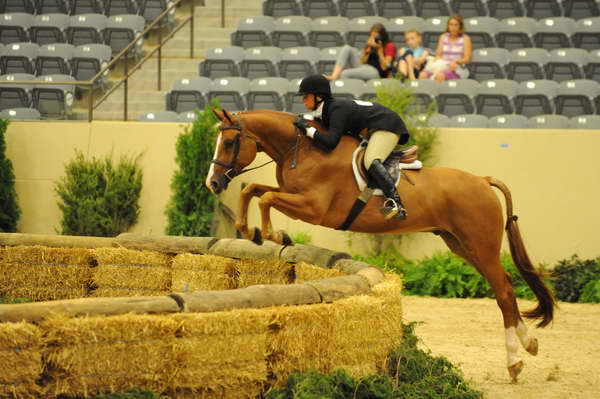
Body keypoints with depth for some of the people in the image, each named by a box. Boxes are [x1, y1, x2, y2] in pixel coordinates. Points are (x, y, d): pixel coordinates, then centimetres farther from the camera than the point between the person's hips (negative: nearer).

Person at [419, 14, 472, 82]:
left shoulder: (465, 38, 6)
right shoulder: (443, 37, 20)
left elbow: (467, 59, 1)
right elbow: (439, 55, 18)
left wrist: (456, 61, -19)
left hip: (456, 68, -4)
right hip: (441, 65, 4)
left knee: (440, 75, -40)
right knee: (423, 75, -29)